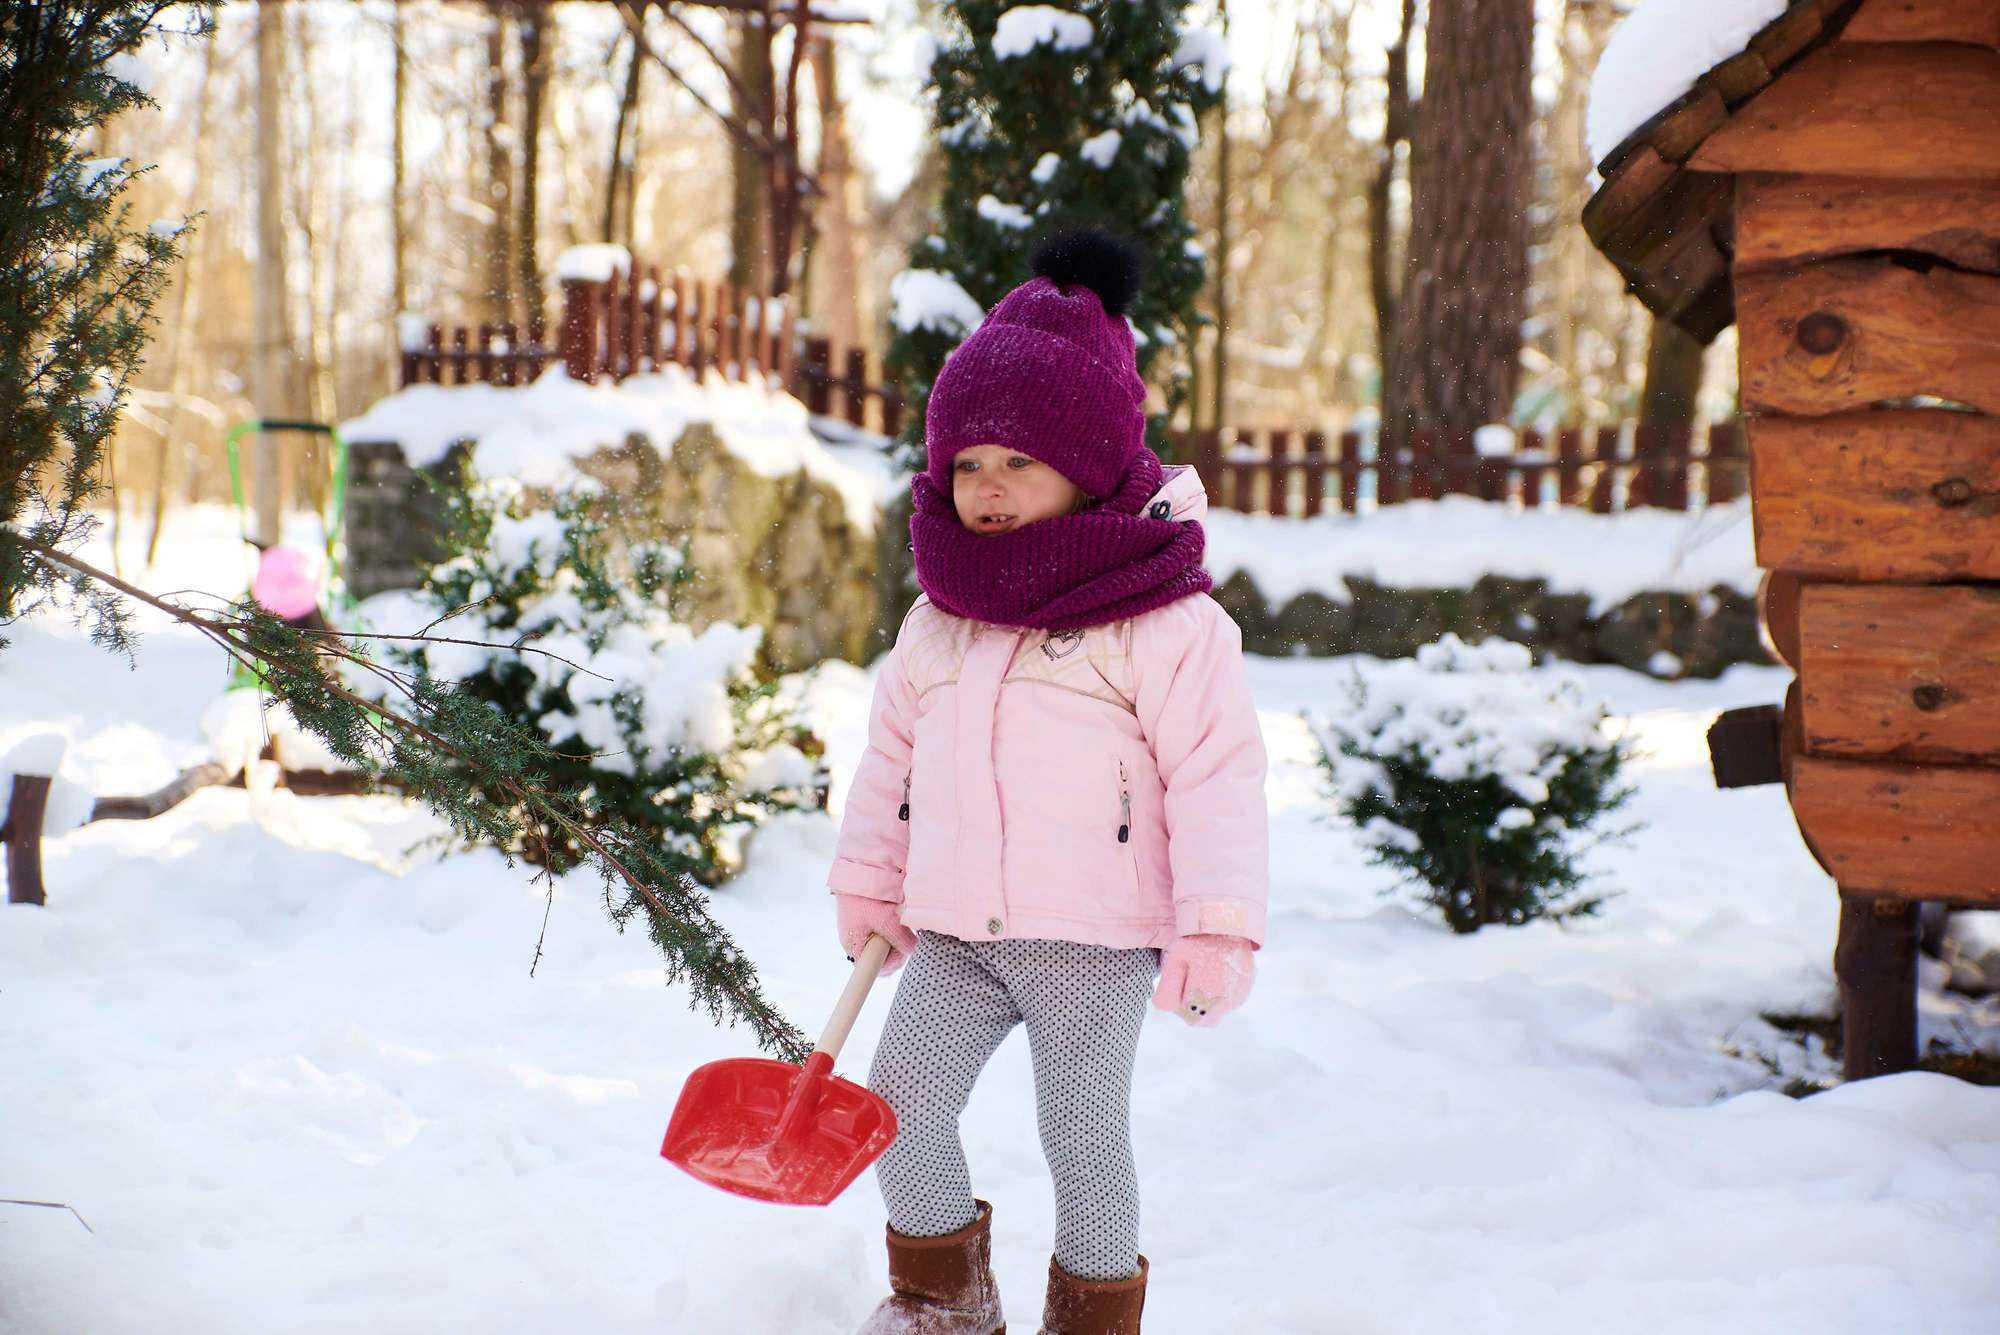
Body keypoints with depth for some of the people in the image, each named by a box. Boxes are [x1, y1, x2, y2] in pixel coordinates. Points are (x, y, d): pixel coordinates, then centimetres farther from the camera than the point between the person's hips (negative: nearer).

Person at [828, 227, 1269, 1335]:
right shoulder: (936, 624, 9)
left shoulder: (1165, 623, -9)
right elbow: (890, 755, 19)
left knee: (1083, 1134, 2)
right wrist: (868, 883, 21)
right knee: (900, 1098, 4)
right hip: (954, 932, 5)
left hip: (1095, 940, -5)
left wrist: (1217, 924, -15)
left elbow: (1216, 774, -11)